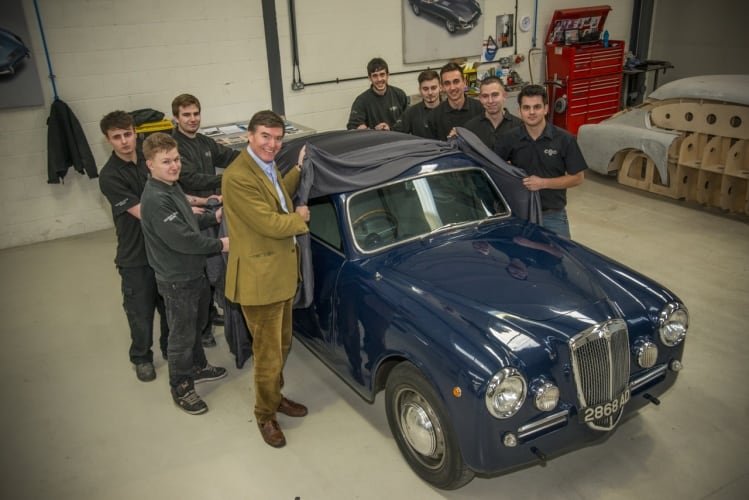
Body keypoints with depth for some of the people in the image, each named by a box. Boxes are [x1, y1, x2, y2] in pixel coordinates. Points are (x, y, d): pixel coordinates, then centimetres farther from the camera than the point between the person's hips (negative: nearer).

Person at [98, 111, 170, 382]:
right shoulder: (110, 176, -17)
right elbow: (142, 212, -22)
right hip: (135, 256, -5)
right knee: (141, 310, 10)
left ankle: (170, 347, 39)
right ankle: (142, 357, 32)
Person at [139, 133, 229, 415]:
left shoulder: (172, 186, 5)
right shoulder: (155, 199, -27)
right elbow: (182, 239, -29)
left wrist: (213, 217, 2)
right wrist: (219, 245, -18)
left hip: (194, 271, 10)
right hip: (177, 280, -10)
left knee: (196, 325, 26)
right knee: (182, 336, 7)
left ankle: (197, 367, 47)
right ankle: (181, 389, 25)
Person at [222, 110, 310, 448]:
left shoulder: (267, 165, 7)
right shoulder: (238, 177, -24)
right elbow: (270, 224, -25)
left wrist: (299, 168, 14)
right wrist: (299, 218, -7)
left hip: (283, 272, 9)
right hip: (259, 278, -9)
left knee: (282, 345, 23)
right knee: (268, 354, 6)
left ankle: (276, 396, 44)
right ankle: (265, 415, 27)